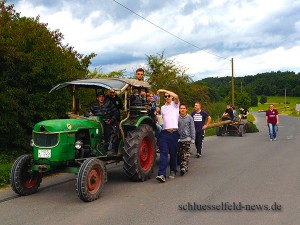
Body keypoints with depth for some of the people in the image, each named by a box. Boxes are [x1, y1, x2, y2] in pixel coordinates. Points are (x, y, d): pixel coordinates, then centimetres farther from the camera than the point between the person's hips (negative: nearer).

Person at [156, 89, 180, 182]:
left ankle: (173, 171, 23)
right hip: (164, 132, 2)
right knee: (163, 153, -9)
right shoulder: (162, 107, 19)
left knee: (173, 153, 7)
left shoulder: (175, 104, 7)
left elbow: (176, 96, -15)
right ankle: (162, 174, -17)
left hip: (174, 132, -2)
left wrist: (164, 90, -14)